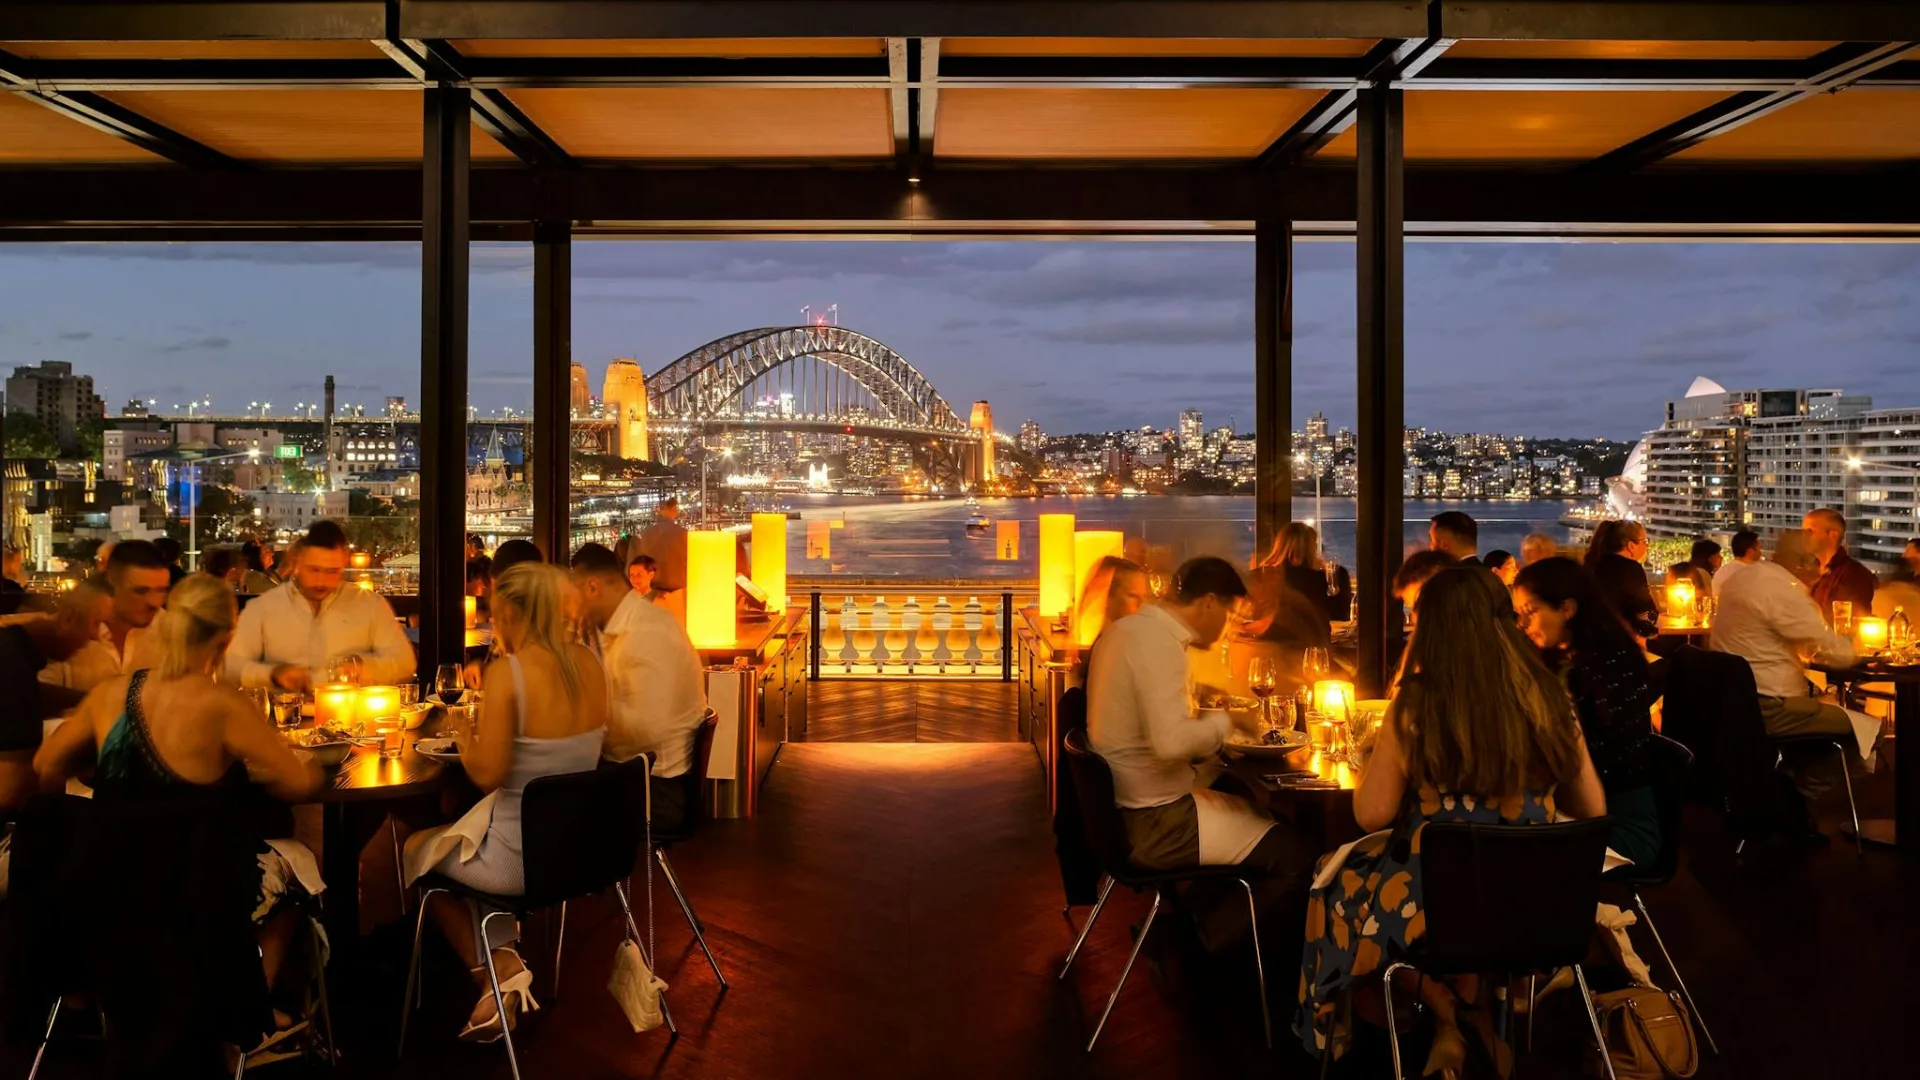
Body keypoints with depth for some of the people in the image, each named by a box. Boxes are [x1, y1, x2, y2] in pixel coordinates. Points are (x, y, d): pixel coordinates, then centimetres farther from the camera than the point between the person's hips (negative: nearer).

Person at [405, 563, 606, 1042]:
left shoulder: (508, 671, -20)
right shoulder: (587, 663, 0)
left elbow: (488, 774, -21)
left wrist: (465, 740, -1)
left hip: (523, 857, -7)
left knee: (416, 849, 25)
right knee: (459, 841, 32)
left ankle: (495, 971, 22)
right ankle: (503, 961, 23)